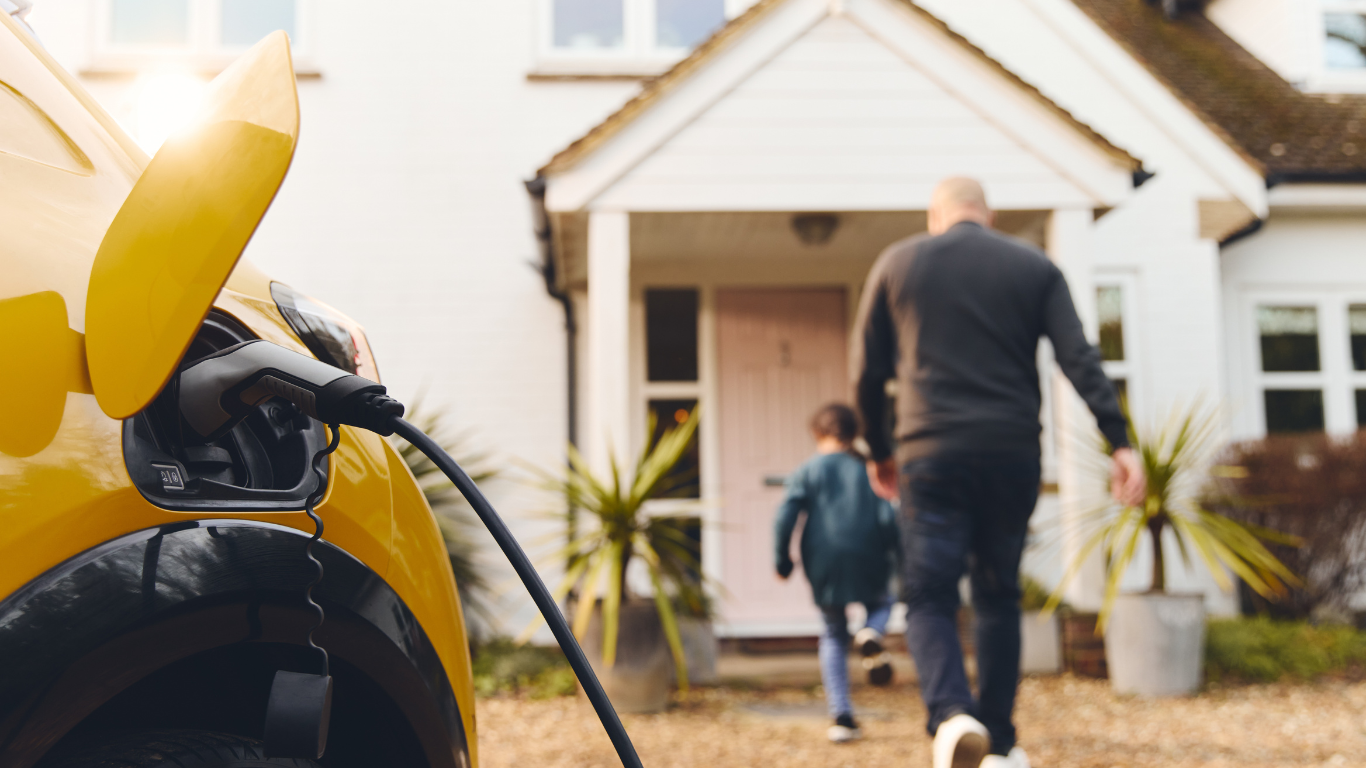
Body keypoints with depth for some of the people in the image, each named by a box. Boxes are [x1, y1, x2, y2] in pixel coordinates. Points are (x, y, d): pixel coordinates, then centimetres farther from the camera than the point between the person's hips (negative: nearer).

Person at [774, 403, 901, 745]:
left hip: (824, 568, 0)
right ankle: (871, 634, -8)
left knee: (834, 637, 16)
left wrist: (782, 560, 5)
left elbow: (785, 518, -5)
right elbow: (889, 517, -1)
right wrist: (899, 559, 9)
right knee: (881, 604, 29)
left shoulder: (807, 471, 5)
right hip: (868, 566, 0)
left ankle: (842, 717, 7)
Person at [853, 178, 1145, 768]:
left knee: (929, 598, 3)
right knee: (998, 598, 15)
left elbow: (868, 372, 10)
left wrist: (879, 452, 21)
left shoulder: (897, 263, 9)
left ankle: (952, 714, -23)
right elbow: (1080, 359, -3)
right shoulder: (1035, 267, 10)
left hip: (931, 457, -1)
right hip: (1013, 456, 2)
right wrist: (1119, 442, -6)